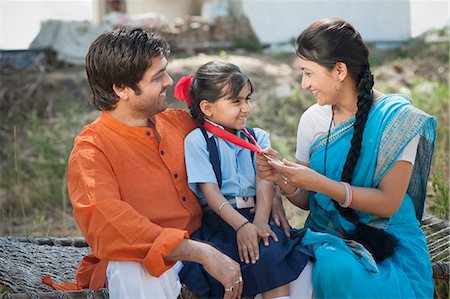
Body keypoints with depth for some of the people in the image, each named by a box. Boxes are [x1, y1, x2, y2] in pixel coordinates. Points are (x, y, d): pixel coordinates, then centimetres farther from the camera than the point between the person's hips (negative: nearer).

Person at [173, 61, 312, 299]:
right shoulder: (197, 141, 5)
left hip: (255, 217, 4)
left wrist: (260, 221, -16)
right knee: (266, 259, -30)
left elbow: (265, 182, 4)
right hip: (220, 220, -4)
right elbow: (209, 189, -5)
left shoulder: (258, 138, 18)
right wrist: (241, 225, -20)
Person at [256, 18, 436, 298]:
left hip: (390, 241, -3)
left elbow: (388, 203, -14)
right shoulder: (313, 119, 5)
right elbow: (306, 200, 9)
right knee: (333, 268, -30)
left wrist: (320, 183, -22)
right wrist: (283, 178, -13)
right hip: (329, 234, 3)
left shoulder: (397, 118, -10)